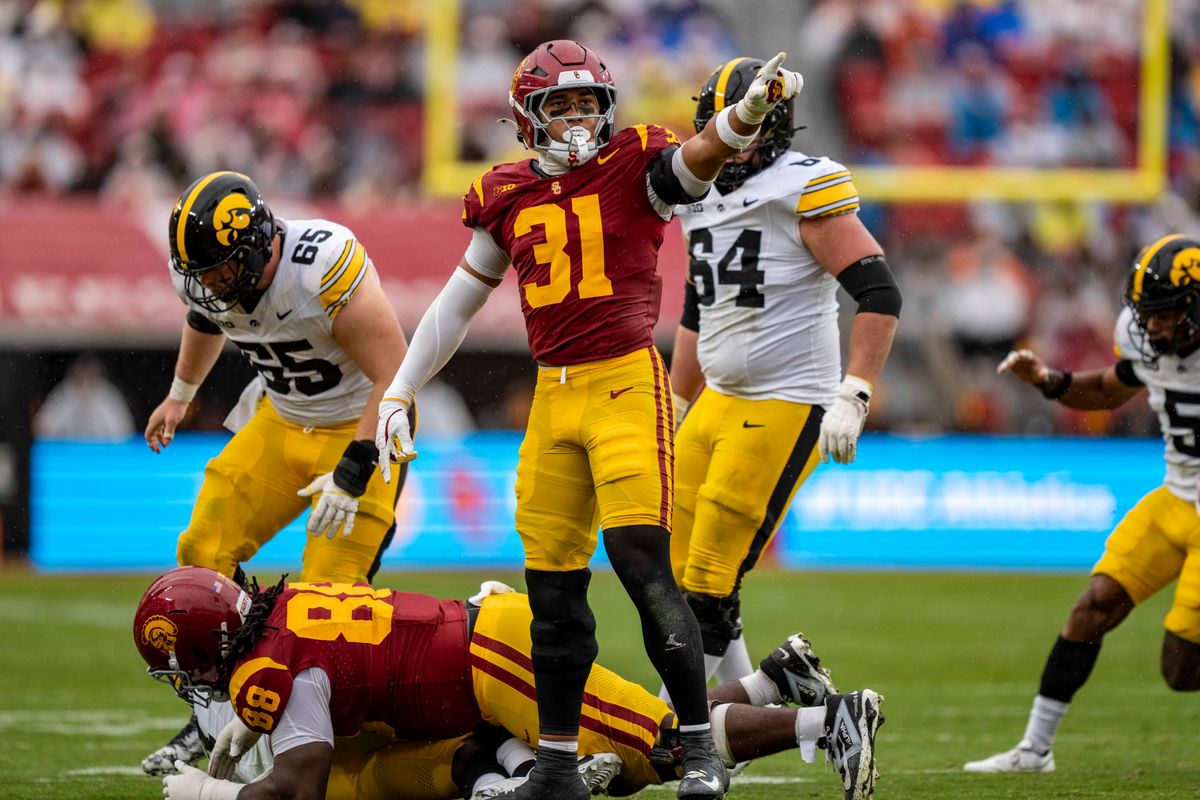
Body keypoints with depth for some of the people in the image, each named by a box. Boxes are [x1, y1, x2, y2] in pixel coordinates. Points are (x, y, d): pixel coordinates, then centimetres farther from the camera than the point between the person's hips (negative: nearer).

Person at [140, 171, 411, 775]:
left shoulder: (325, 267, -34)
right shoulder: (200, 274, -11)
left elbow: (395, 377, -29)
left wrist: (353, 472, -32)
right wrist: (180, 395, 32)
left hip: (359, 428, -7)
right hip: (280, 421, 7)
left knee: (329, 592, -15)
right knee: (203, 554, 0)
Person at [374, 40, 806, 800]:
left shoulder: (634, 168, -3)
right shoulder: (508, 197, 10)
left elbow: (698, 158, -25)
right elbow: (457, 305, 21)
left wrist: (753, 108, -46)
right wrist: (399, 393, 19)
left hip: (627, 382, -5)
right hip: (553, 395, 5)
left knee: (643, 561, -15)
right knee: (553, 585, 7)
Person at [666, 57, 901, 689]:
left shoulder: (806, 191, -11)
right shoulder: (701, 197, 13)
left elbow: (879, 296, -17)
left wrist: (852, 398, -23)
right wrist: (675, 411, 28)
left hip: (786, 410, -8)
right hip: (719, 402, 8)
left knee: (708, 588, -8)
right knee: (681, 572, 5)